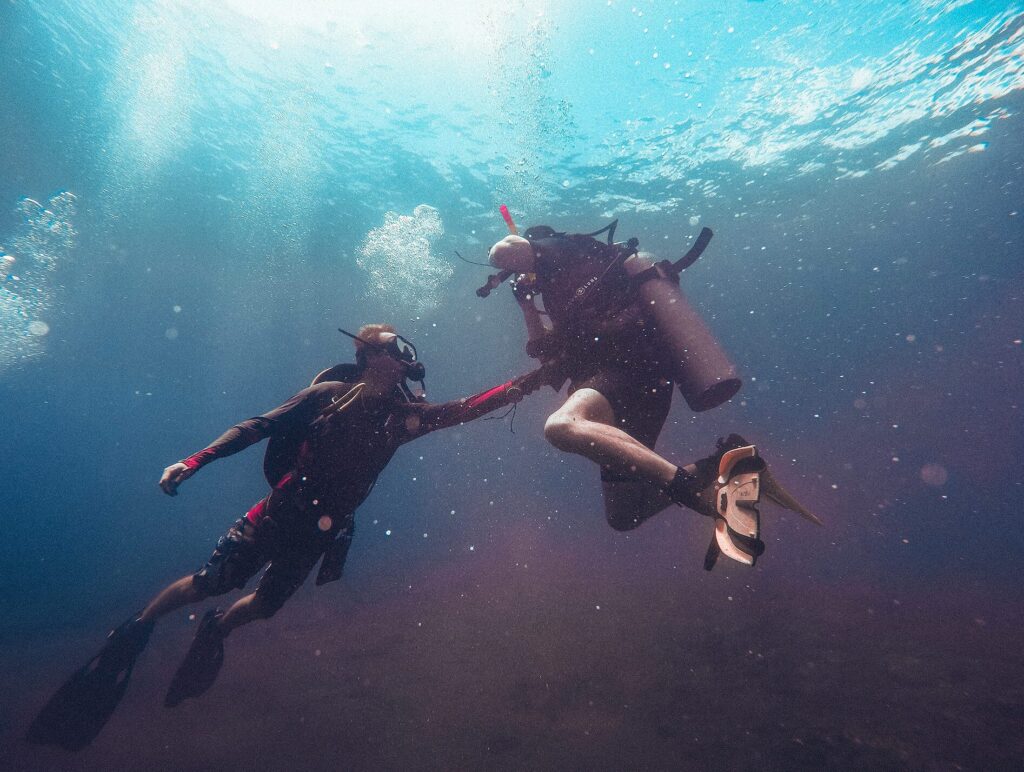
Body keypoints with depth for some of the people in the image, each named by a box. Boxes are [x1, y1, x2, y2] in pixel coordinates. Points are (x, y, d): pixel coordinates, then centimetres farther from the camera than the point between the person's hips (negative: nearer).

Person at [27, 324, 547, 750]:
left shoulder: (404, 415, -3)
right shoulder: (330, 393, -11)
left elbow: (467, 408, -7)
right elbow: (259, 427, -9)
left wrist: (537, 378, -10)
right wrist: (193, 461, -16)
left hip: (322, 529, 4)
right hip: (281, 512, -3)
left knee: (265, 605, 15)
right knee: (212, 582, 0)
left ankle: (215, 630, 47)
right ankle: (136, 629, 30)